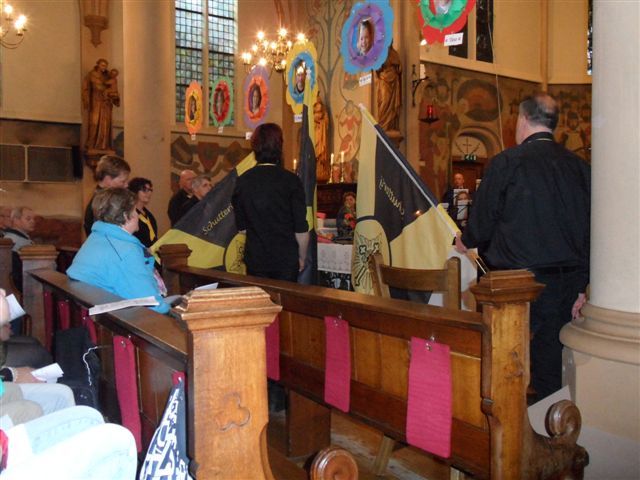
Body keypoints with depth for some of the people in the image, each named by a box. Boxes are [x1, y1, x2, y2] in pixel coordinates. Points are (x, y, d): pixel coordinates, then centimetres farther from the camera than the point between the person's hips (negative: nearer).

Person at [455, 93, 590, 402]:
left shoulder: (506, 162, -9)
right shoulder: (579, 166, 6)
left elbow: (483, 219, -2)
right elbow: (588, 228, 9)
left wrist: (466, 242, 20)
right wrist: (580, 284, 17)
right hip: (569, 281, 5)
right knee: (552, 361, 13)